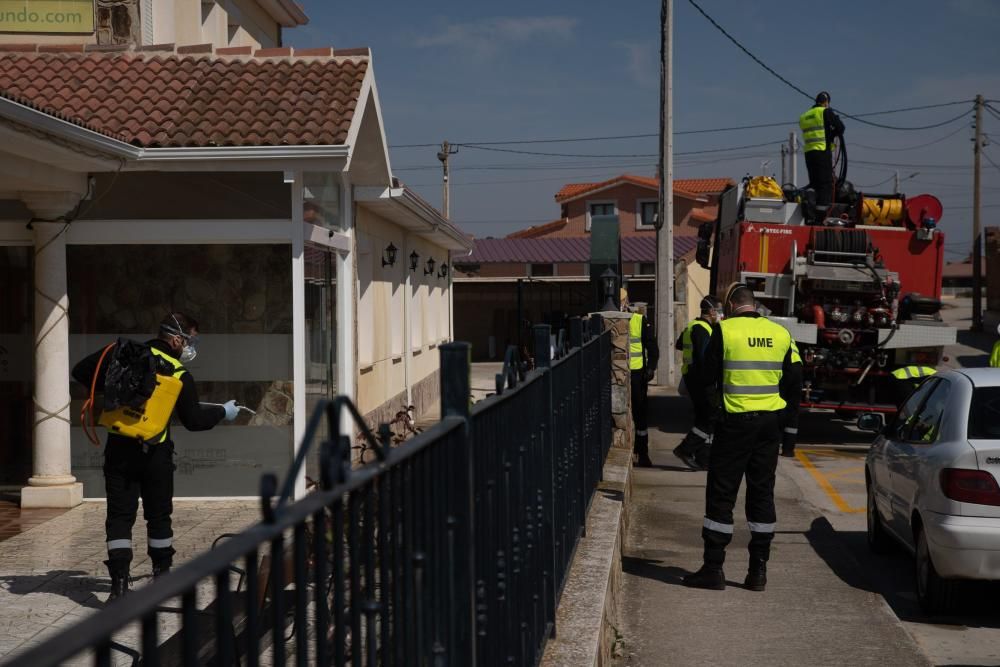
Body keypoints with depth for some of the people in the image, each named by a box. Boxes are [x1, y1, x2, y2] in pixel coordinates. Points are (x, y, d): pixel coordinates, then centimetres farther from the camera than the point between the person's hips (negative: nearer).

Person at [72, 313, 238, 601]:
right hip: (155, 454, -2)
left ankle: (119, 584, -7)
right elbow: (194, 420, -1)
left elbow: (81, 372, 6)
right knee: (159, 515, 16)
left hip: (119, 450, 2)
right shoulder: (179, 375, -7)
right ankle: (162, 576, 28)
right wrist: (223, 412, 15)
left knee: (120, 516, 3)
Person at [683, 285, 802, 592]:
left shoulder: (724, 330, -8)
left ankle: (713, 568, 2)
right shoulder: (781, 333, 5)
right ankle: (758, 569, 13)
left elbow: (707, 374, -3)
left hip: (735, 421, -4)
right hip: (770, 422, 4)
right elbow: (794, 380, 9)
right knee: (762, 492, 11)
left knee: (721, 493, 2)